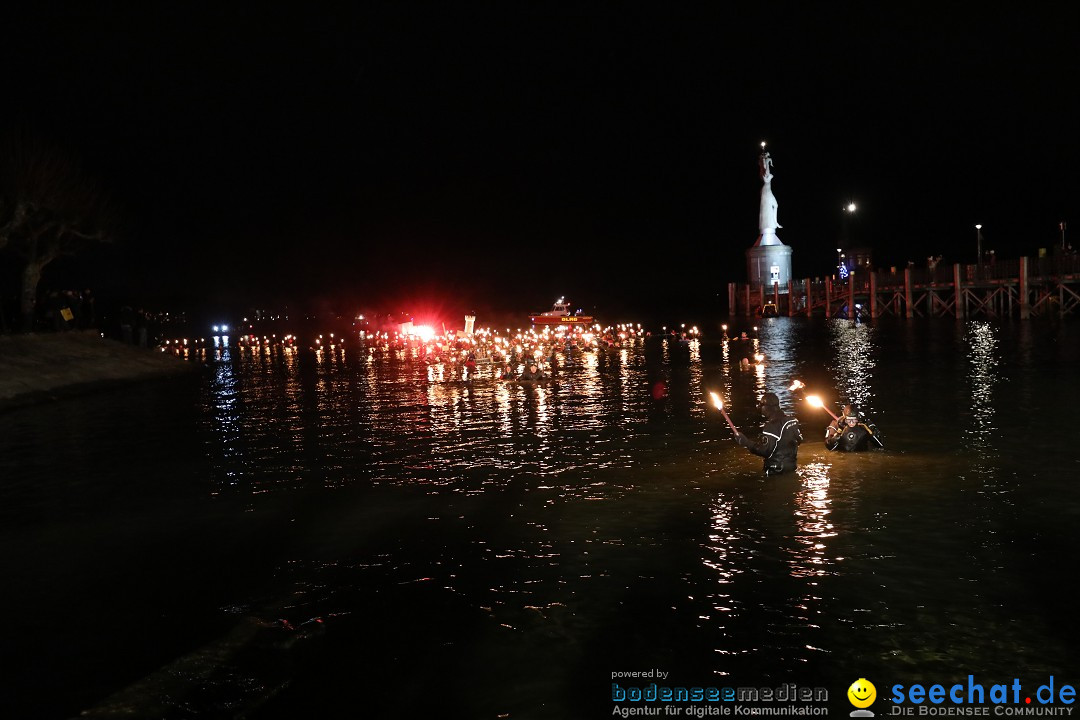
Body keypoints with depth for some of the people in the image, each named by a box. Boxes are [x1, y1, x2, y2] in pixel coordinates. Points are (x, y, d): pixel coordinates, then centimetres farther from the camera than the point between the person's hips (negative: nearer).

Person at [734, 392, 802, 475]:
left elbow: (764, 450, -31)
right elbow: (799, 439, 16)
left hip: (777, 470, -9)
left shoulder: (772, 426, -25)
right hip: (791, 466, 9)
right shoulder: (792, 420, 3)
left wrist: (745, 442, -26)